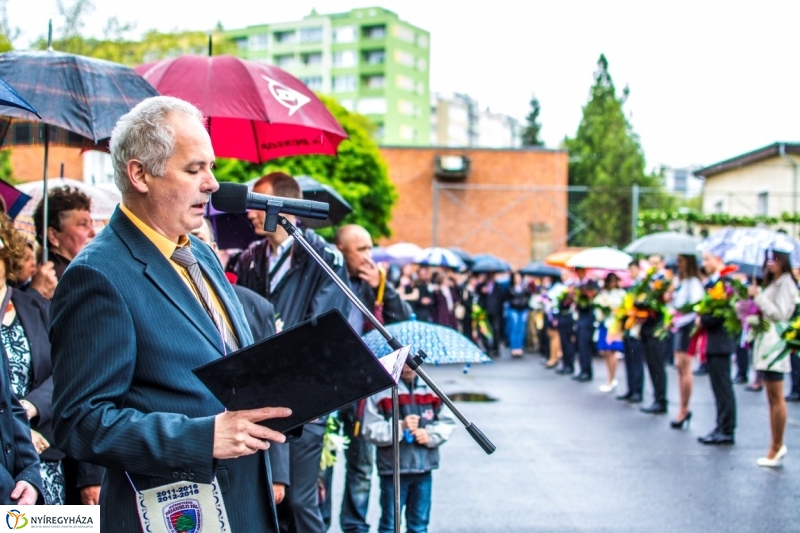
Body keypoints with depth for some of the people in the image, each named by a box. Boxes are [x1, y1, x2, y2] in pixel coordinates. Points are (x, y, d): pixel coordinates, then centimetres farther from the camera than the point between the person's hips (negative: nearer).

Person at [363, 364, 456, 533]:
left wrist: (431, 435, -9)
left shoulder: (430, 390, 8)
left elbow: (448, 423, 8)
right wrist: (400, 427, -20)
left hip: (424, 468, 4)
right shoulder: (380, 392, -6)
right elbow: (370, 430, -11)